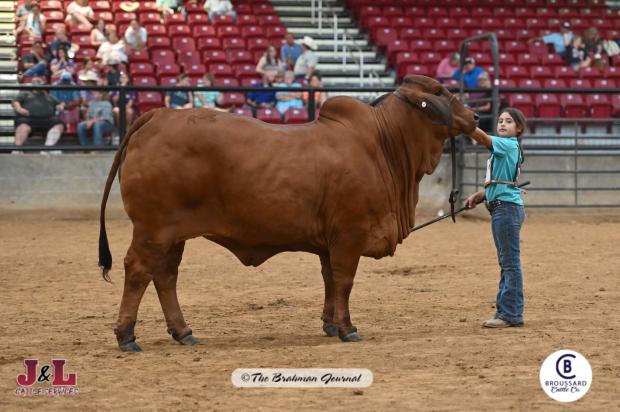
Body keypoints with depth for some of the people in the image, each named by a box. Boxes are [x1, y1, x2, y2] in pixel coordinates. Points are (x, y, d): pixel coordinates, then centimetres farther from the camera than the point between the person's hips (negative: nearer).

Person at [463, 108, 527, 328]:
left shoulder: (509, 145, -9)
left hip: (507, 208, -10)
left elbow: (482, 138, -25)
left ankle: (510, 314, -9)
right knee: (507, 263, 13)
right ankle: (507, 310, 18)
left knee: (510, 262, -9)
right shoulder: (500, 148, 19)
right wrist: (477, 196, 7)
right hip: (500, 208, 10)